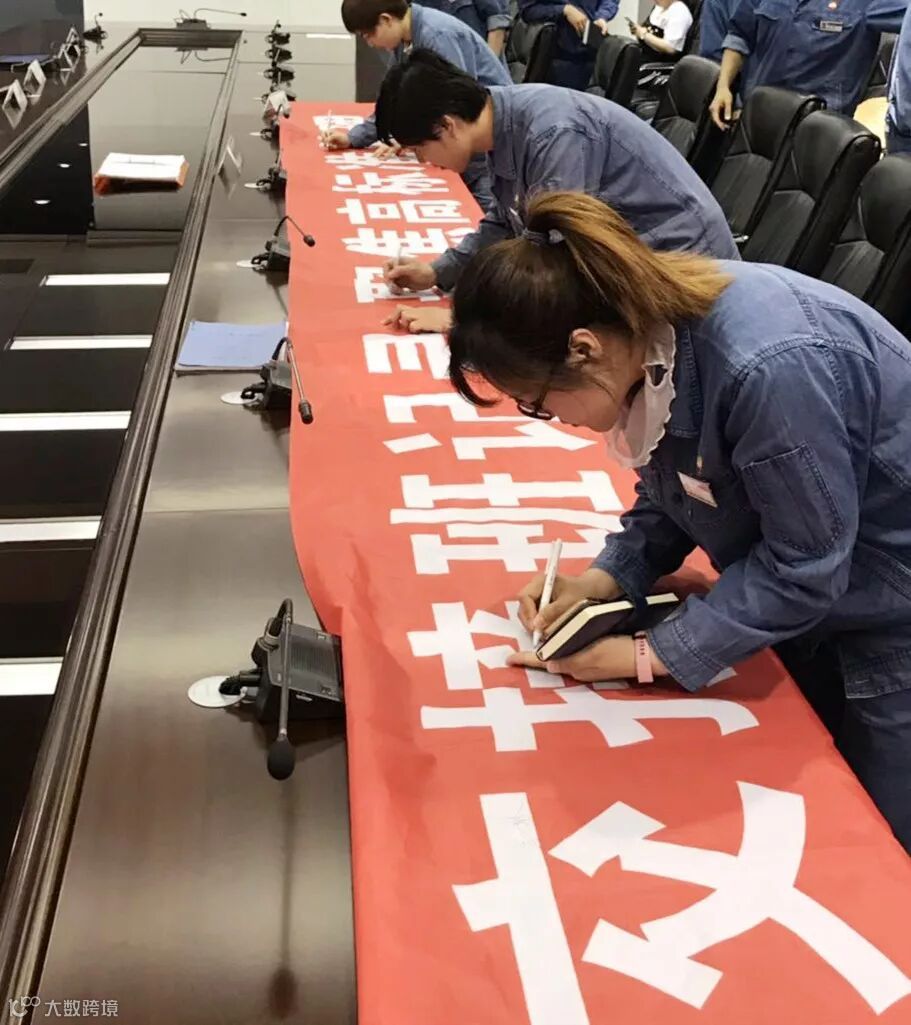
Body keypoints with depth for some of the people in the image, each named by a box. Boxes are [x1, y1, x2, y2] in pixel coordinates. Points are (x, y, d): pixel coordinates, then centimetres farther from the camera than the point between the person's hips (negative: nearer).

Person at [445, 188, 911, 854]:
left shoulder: (770, 369, -39)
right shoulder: (650, 327, -14)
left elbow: (803, 565, -27)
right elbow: (674, 487, 3)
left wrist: (652, 655, -21)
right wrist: (608, 576, -11)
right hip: (810, 598, 7)